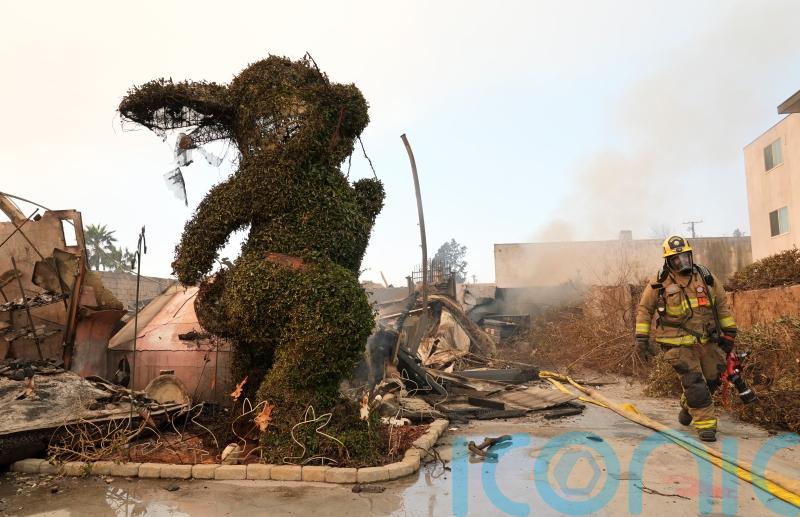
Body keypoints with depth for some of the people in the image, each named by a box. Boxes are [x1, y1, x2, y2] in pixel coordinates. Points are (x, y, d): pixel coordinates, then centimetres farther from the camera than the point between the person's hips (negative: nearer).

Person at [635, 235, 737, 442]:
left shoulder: (706, 278, 3)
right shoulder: (659, 283, -6)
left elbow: (722, 304, 13)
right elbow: (644, 309, 2)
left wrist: (729, 333, 13)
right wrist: (642, 338, -3)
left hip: (707, 342, 4)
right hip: (678, 345, -4)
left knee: (713, 380, 12)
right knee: (694, 384, -9)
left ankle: (688, 407, 38)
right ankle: (705, 424, 5)